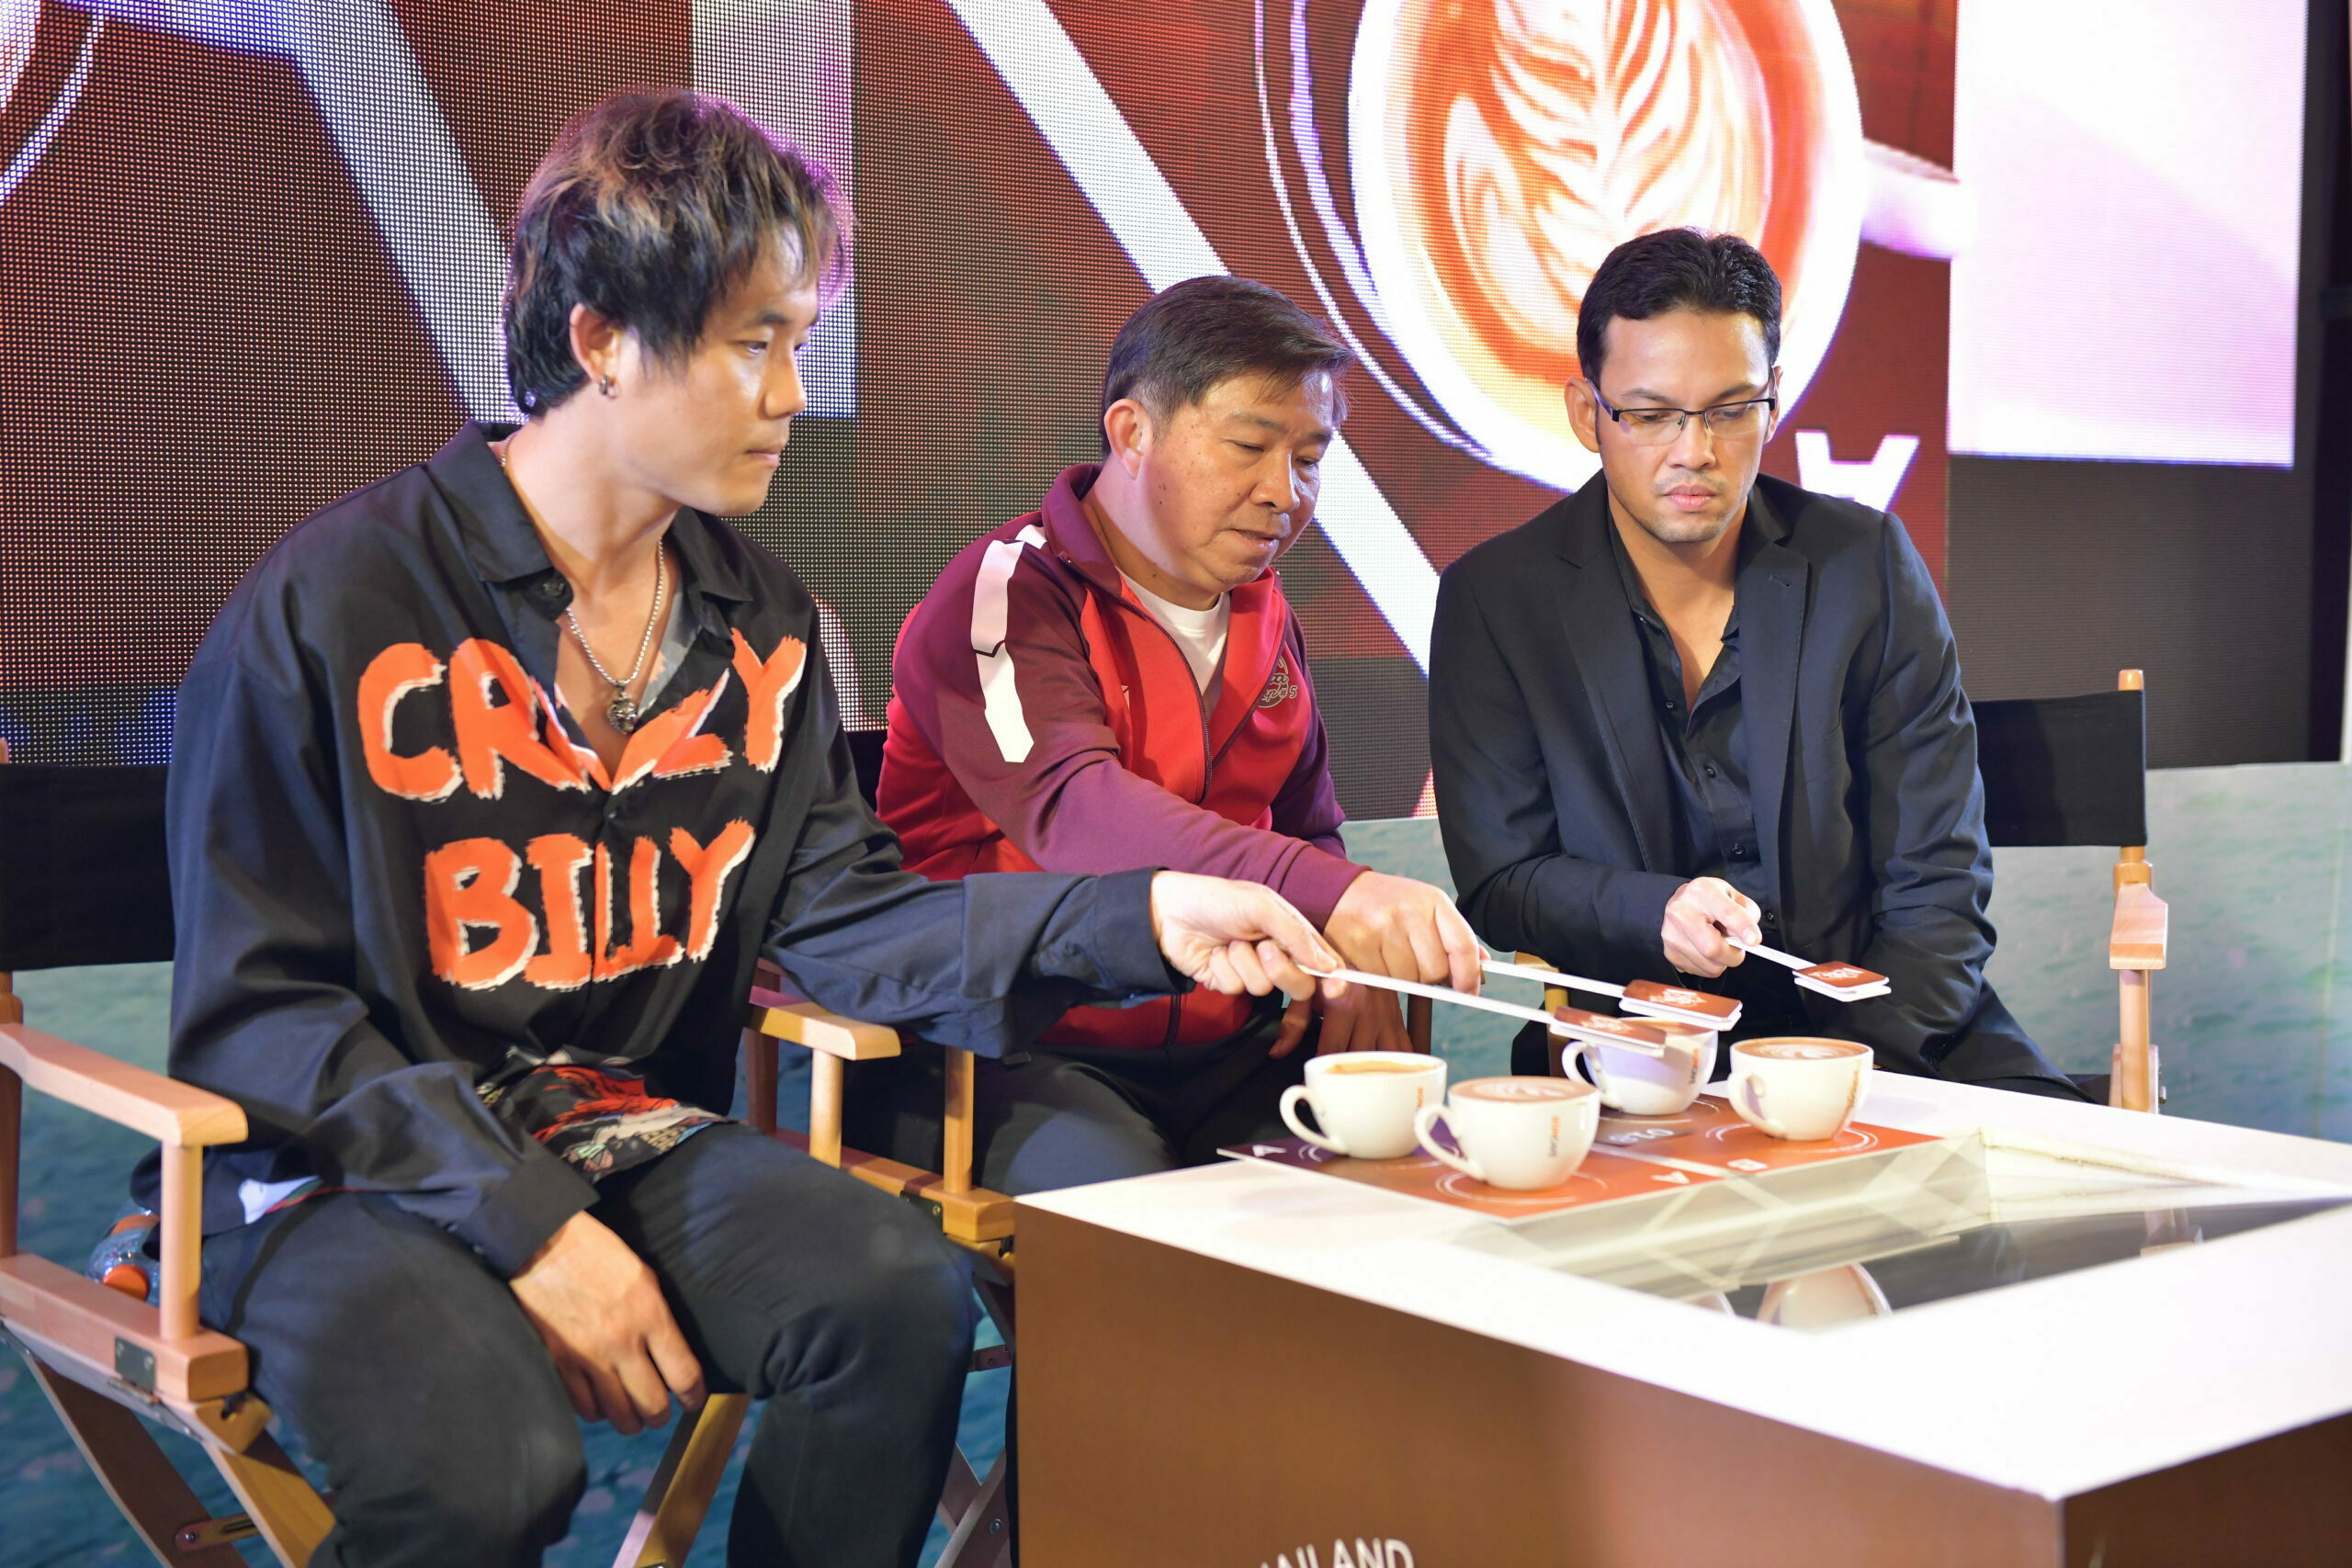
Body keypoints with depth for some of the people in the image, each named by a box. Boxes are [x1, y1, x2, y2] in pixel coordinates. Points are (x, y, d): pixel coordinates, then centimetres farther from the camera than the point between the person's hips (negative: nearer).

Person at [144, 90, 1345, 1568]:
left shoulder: (761, 621, 8)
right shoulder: (333, 601, -10)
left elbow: (837, 917, 2)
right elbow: (256, 1005, -11)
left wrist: (1139, 919, -11)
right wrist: (525, 1221, -19)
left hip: (630, 1138, 5)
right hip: (351, 1169, -4)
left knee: (902, 1291, -22)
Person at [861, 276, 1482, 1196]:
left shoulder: (1263, 616, 15)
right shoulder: (1008, 595, -11)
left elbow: (1308, 834, 26)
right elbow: (1071, 810, -30)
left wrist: (1348, 965, 2)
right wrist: (1332, 893, -43)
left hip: (1219, 1045, 7)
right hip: (1016, 1051, -7)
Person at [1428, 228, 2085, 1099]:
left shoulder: (1867, 563, 2)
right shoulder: (1492, 599, -1)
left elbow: (1937, 879, 0)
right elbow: (1500, 881, 0)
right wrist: (1656, 912, -22)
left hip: (1874, 1033, 2)